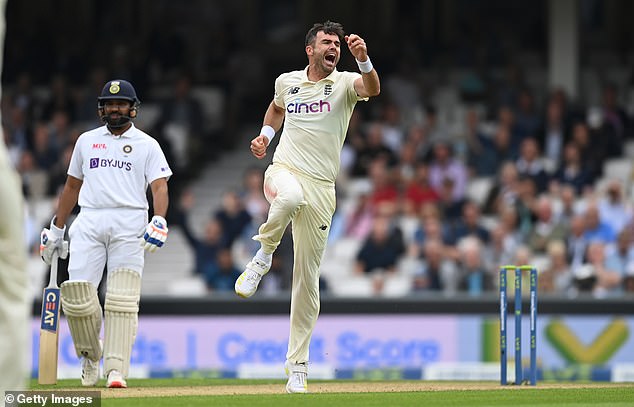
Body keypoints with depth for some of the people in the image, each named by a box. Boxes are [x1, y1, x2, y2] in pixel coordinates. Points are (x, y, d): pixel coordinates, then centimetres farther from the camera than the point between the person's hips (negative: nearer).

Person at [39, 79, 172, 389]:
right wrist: (56, 229, 21)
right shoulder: (87, 141, 20)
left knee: (122, 299, -11)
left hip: (130, 224, -2)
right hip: (89, 222, 2)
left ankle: (116, 370, -14)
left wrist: (159, 221, -19)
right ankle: (90, 354, 14)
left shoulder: (147, 145, 10)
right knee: (78, 294, -10)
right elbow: (72, 186, 25)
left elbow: (159, 187, -1)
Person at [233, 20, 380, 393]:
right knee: (291, 196, -41)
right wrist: (266, 135, 18)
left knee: (308, 279, 1)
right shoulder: (287, 81, 10)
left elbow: (373, 89, -22)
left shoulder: (346, 83, 1)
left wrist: (363, 59, -39)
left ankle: (297, 367, 9)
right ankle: (262, 258, -16)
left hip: (321, 189, 0)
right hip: (283, 173, 0)